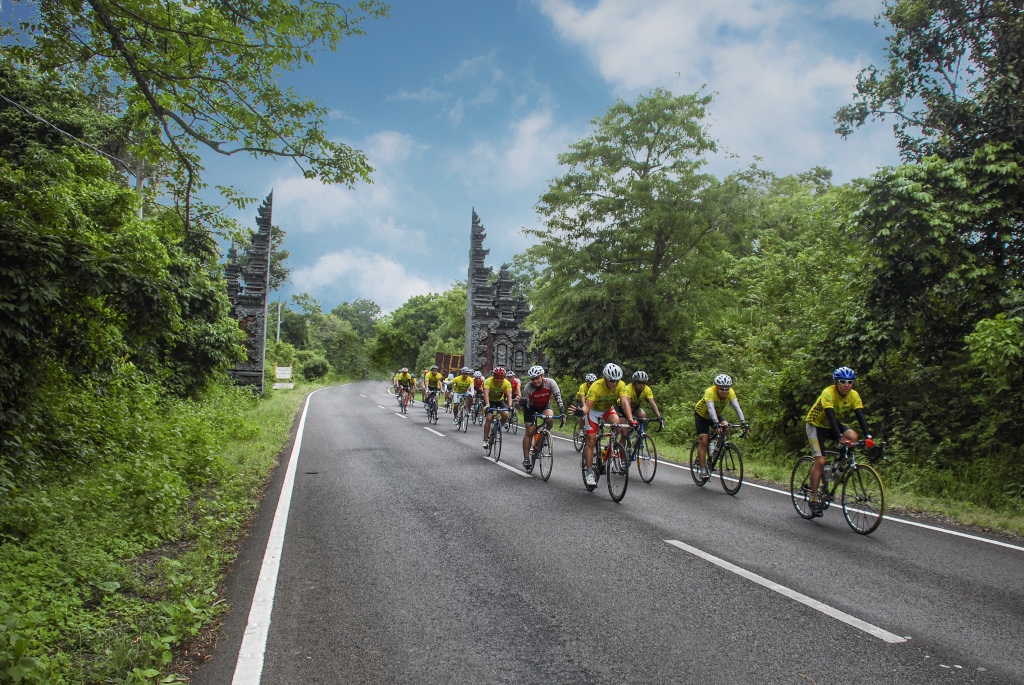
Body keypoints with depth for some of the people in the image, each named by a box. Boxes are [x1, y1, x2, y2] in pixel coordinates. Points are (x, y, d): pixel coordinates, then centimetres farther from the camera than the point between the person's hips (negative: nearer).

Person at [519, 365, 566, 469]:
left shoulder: (550, 382, -29)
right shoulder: (528, 387, -29)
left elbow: (558, 398, -33)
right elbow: (527, 406, -23)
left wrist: (562, 414, -43)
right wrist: (521, 402, -46)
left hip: (545, 406, 1)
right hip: (531, 407, -1)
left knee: (549, 418, -31)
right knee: (530, 432, -7)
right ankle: (526, 459, 4)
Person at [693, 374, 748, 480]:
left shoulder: (730, 392, -23)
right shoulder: (710, 392, -36)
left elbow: (736, 407, -33)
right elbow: (710, 408, -48)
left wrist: (743, 422, -46)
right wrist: (716, 423, -62)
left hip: (716, 415, 4)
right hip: (701, 415, -4)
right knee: (703, 440, -14)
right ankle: (702, 468, -7)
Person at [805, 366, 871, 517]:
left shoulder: (854, 395, -13)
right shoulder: (828, 393, -29)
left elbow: (861, 416, -21)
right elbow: (831, 416, -39)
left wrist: (868, 436, -36)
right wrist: (840, 437, -50)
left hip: (833, 425, 5)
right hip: (816, 425, -5)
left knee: (853, 436, -26)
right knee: (820, 461, -15)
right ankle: (814, 499, -6)